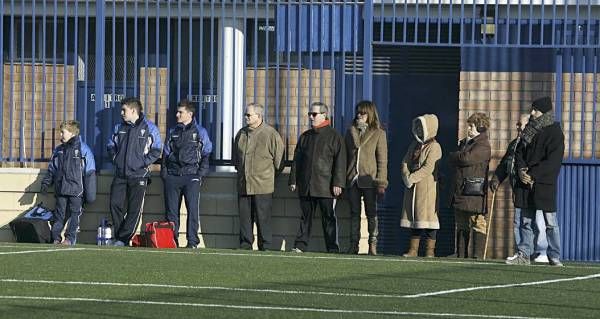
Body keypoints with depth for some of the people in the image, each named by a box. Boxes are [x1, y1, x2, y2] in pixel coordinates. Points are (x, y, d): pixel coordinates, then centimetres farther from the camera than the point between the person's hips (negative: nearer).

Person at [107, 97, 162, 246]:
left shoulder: (149, 128, -3)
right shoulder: (119, 127, 10)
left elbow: (157, 149, 0)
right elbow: (111, 145, 22)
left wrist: (144, 163, -9)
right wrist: (115, 159, 7)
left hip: (138, 175, -4)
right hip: (120, 174, 4)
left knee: (134, 209, -6)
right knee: (115, 204, -2)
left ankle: (123, 238, -3)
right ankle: (119, 237, 7)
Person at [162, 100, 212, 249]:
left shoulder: (200, 132, 6)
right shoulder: (172, 132, 16)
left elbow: (206, 154, 7)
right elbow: (166, 153, 19)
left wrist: (201, 173, -3)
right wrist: (164, 172, 8)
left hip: (191, 176, -3)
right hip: (172, 175, 4)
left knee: (193, 209, -9)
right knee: (171, 210, 2)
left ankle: (193, 241, -7)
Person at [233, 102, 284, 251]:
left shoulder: (271, 134, -7)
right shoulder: (241, 134, 13)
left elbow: (278, 158, -1)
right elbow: (236, 157, 28)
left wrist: (271, 175, 4)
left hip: (262, 185, -6)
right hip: (243, 185, 6)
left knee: (262, 218, -5)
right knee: (244, 217, 7)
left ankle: (266, 246, 0)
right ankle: (245, 245, 13)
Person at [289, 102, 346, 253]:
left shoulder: (334, 137, -1)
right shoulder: (305, 137, 15)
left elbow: (340, 161, -6)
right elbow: (297, 160, 17)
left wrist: (338, 183, -12)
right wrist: (293, 180, 10)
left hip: (326, 186, -5)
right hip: (306, 186, 5)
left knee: (328, 217, 0)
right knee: (305, 216, 7)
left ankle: (333, 248, 2)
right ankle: (300, 245, 10)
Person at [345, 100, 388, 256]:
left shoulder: (378, 134, 1)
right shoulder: (351, 132, 13)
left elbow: (382, 160, -2)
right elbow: (345, 156, 14)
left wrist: (381, 182, -9)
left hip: (369, 179, -4)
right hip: (352, 179, 4)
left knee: (371, 213, -1)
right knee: (354, 213, 5)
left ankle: (373, 245, 1)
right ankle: (354, 245, 7)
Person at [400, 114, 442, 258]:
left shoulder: (434, 147, -7)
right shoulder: (414, 145, 17)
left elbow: (428, 168, -17)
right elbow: (405, 162, 12)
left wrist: (412, 178, -17)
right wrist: (406, 176, -7)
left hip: (427, 187, -7)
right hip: (412, 188, 7)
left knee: (426, 217, -8)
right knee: (413, 217, 7)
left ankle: (430, 250, -6)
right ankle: (413, 249, 11)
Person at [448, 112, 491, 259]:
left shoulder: (483, 146, -10)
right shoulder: (464, 142, 20)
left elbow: (466, 158, -20)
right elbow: (452, 161, 19)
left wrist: (453, 156, -2)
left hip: (475, 192, -9)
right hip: (460, 192, 9)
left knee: (478, 225, -6)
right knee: (462, 226, 12)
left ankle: (477, 256, -8)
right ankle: (461, 256, 16)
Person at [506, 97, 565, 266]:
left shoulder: (555, 133, -5)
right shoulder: (529, 130, 15)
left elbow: (553, 161, -12)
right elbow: (519, 152, 13)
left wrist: (533, 175, -16)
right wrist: (521, 170, -7)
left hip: (544, 184, -6)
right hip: (526, 182, 6)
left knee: (550, 222, -3)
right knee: (525, 221, 7)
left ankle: (555, 257, 2)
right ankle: (524, 255, 10)